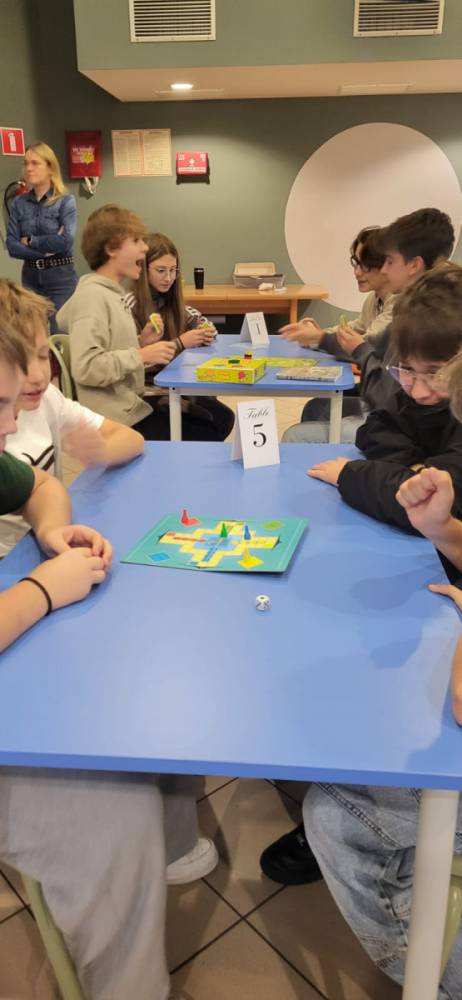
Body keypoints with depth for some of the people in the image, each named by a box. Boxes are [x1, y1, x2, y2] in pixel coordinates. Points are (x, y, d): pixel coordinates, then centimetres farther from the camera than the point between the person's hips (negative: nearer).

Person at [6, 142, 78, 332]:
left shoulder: (66, 200, -4)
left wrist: (30, 241, -7)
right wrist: (46, 249, -12)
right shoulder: (19, 203, 6)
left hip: (61, 277, -4)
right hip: (30, 276, 4)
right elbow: (12, 246, -1)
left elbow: (66, 241, -17)